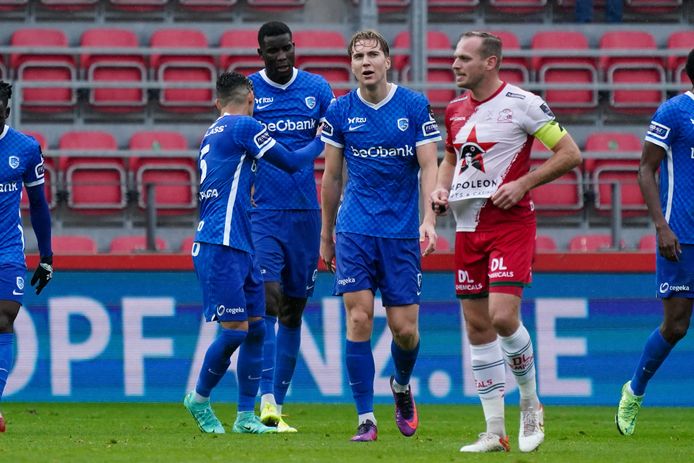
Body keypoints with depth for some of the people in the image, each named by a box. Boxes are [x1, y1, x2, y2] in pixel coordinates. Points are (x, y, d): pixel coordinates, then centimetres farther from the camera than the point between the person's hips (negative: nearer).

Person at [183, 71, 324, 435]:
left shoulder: (212, 135, 20)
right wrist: (321, 142, 12)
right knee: (235, 330, -8)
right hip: (221, 246, -10)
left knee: (255, 326, 7)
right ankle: (200, 399, 9)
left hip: (240, 247, 10)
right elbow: (290, 162, -3)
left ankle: (246, 416, 8)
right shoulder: (243, 126, -7)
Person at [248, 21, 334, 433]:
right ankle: (266, 400, -23)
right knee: (269, 296, -18)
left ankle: (278, 407, 13)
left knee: (293, 308, 6)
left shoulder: (319, 90, 6)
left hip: (305, 213, 3)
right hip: (261, 212, -3)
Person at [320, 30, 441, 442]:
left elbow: (430, 167, -3)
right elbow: (332, 176, 12)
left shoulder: (416, 107, -1)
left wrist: (429, 220, -17)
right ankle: (366, 418, -4)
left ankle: (402, 386, 33)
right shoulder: (340, 112, 3)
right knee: (359, 320, -9)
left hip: (402, 233, 0)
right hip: (355, 231, 0)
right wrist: (326, 234, 14)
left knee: (404, 327, 0)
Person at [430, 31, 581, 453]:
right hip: (468, 225, 6)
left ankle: (531, 404, 6)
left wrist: (523, 183, -15)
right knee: (477, 326, 4)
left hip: (511, 224, -6)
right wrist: (441, 188, 7)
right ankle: (495, 431, 9)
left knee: (503, 316, -18)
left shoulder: (522, 104, -9)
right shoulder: (456, 110, 11)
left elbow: (570, 154, -7)